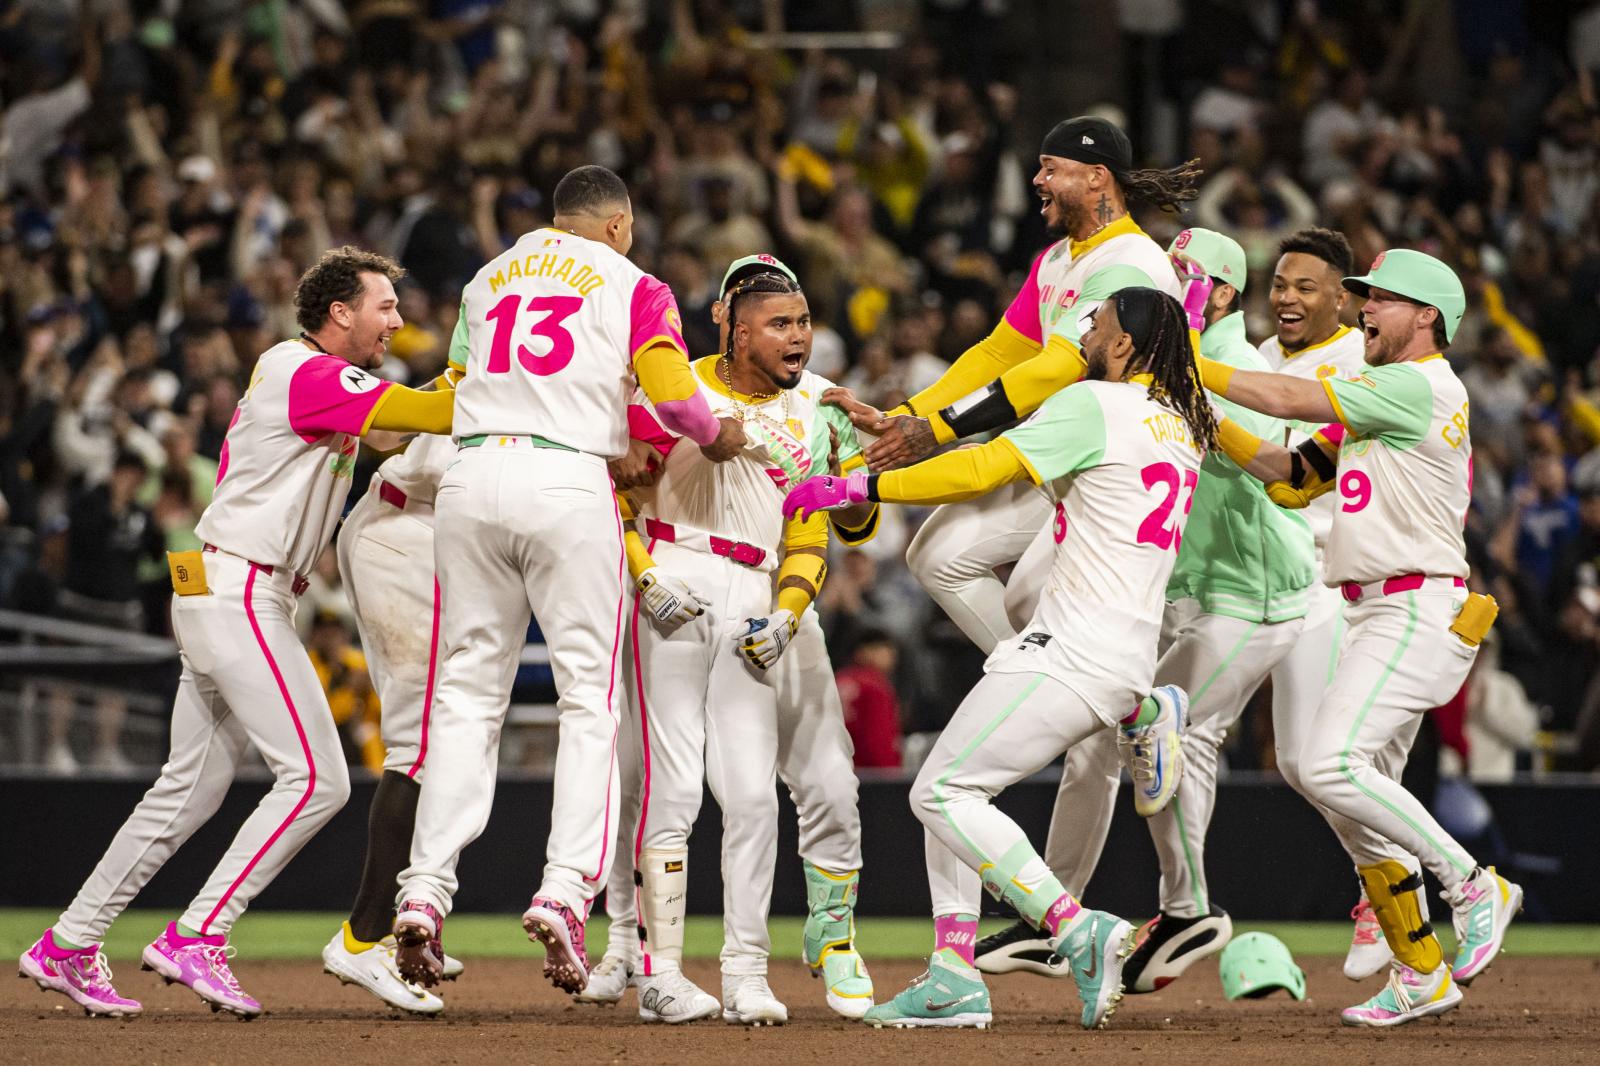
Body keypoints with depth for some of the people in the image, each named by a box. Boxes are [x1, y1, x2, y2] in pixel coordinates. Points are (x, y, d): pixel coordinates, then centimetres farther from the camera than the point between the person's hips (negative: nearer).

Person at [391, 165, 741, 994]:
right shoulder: (632, 286, 8)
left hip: (470, 477, 4)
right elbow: (672, 395, -7)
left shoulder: (486, 280, 23)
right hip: (566, 482, -4)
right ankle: (565, 888, -15)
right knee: (589, 696, 0)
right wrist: (715, 437, 14)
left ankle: (424, 892, -4)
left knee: (468, 692, 7)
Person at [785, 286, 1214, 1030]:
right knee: (953, 787, 15)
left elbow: (982, 469, -15)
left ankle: (1077, 930, -20)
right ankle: (954, 977, 7)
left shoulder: (1094, 405, -9)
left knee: (942, 792, -11)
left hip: (1074, 654, -10)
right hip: (1126, 657, 10)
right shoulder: (1183, 425, 16)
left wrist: (857, 487, -10)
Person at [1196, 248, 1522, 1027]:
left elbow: (1287, 399, -13)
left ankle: (1472, 885, -13)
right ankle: (1421, 974, 15)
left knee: (1330, 765, -23)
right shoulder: (1376, 406, 21)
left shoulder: (1422, 387, -10)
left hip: (1419, 610, -10)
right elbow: (1292, 477, 20)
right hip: (1376, 617, 10)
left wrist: (1186, 365, -5)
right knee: (1355, 788, 9)